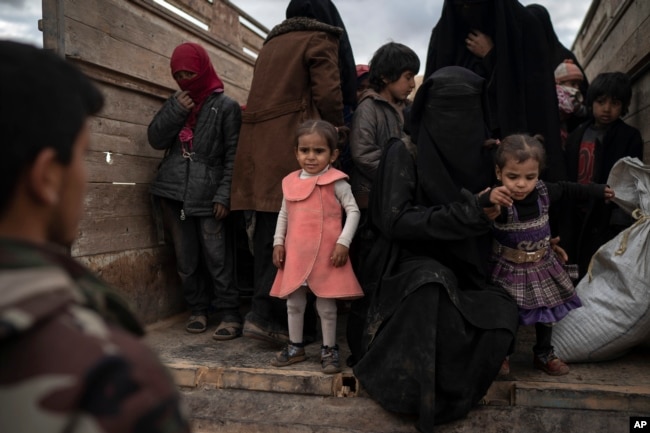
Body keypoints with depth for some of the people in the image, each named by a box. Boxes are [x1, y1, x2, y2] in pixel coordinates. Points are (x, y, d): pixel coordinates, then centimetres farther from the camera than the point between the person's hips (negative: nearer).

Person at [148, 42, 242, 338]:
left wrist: (225, 195, -12)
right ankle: (198, 310, 20)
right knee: (186, 259, 8)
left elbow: (233, 155, -4)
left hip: (207, 195, -5)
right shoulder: (176, 102, 17)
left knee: (217, 257, -8)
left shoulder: (225, 106, 1)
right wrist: (176, 111, -3)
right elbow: (155, 139, 10)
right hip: (173, 191, 5)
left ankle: (230, 314, 0)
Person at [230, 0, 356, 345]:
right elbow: (328, 95, -5)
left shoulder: (271, 42, 26)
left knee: (268, 230, 6)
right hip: (293, 147, -7)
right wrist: (335, 135, 9)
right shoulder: (319, 39, 5)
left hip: (258, 146, 7)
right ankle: (266, 313, -12)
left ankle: (266, 312, 9)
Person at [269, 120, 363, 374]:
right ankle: (295, 346, 31)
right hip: (295, 253, 5)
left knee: (326, 305, 6)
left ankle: (329, 349, 23)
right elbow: (284, 214, 16)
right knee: (294, 303, 15)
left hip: (326, 253, -5)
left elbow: (353, 211, -8)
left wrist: (343, 242, -15)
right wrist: (278, 242, 8)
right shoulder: (291, 182, 7)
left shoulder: (336, 182, -8)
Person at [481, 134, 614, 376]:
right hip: (508, 270, -6)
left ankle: (544, 355, 41)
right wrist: (488, 199, -66)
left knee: (547, 312, 20)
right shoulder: (499, 201, -29)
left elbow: (566, 189, 11)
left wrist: (598, 191, 22)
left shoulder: (544, 193, -11)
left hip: (542, 266, 6)